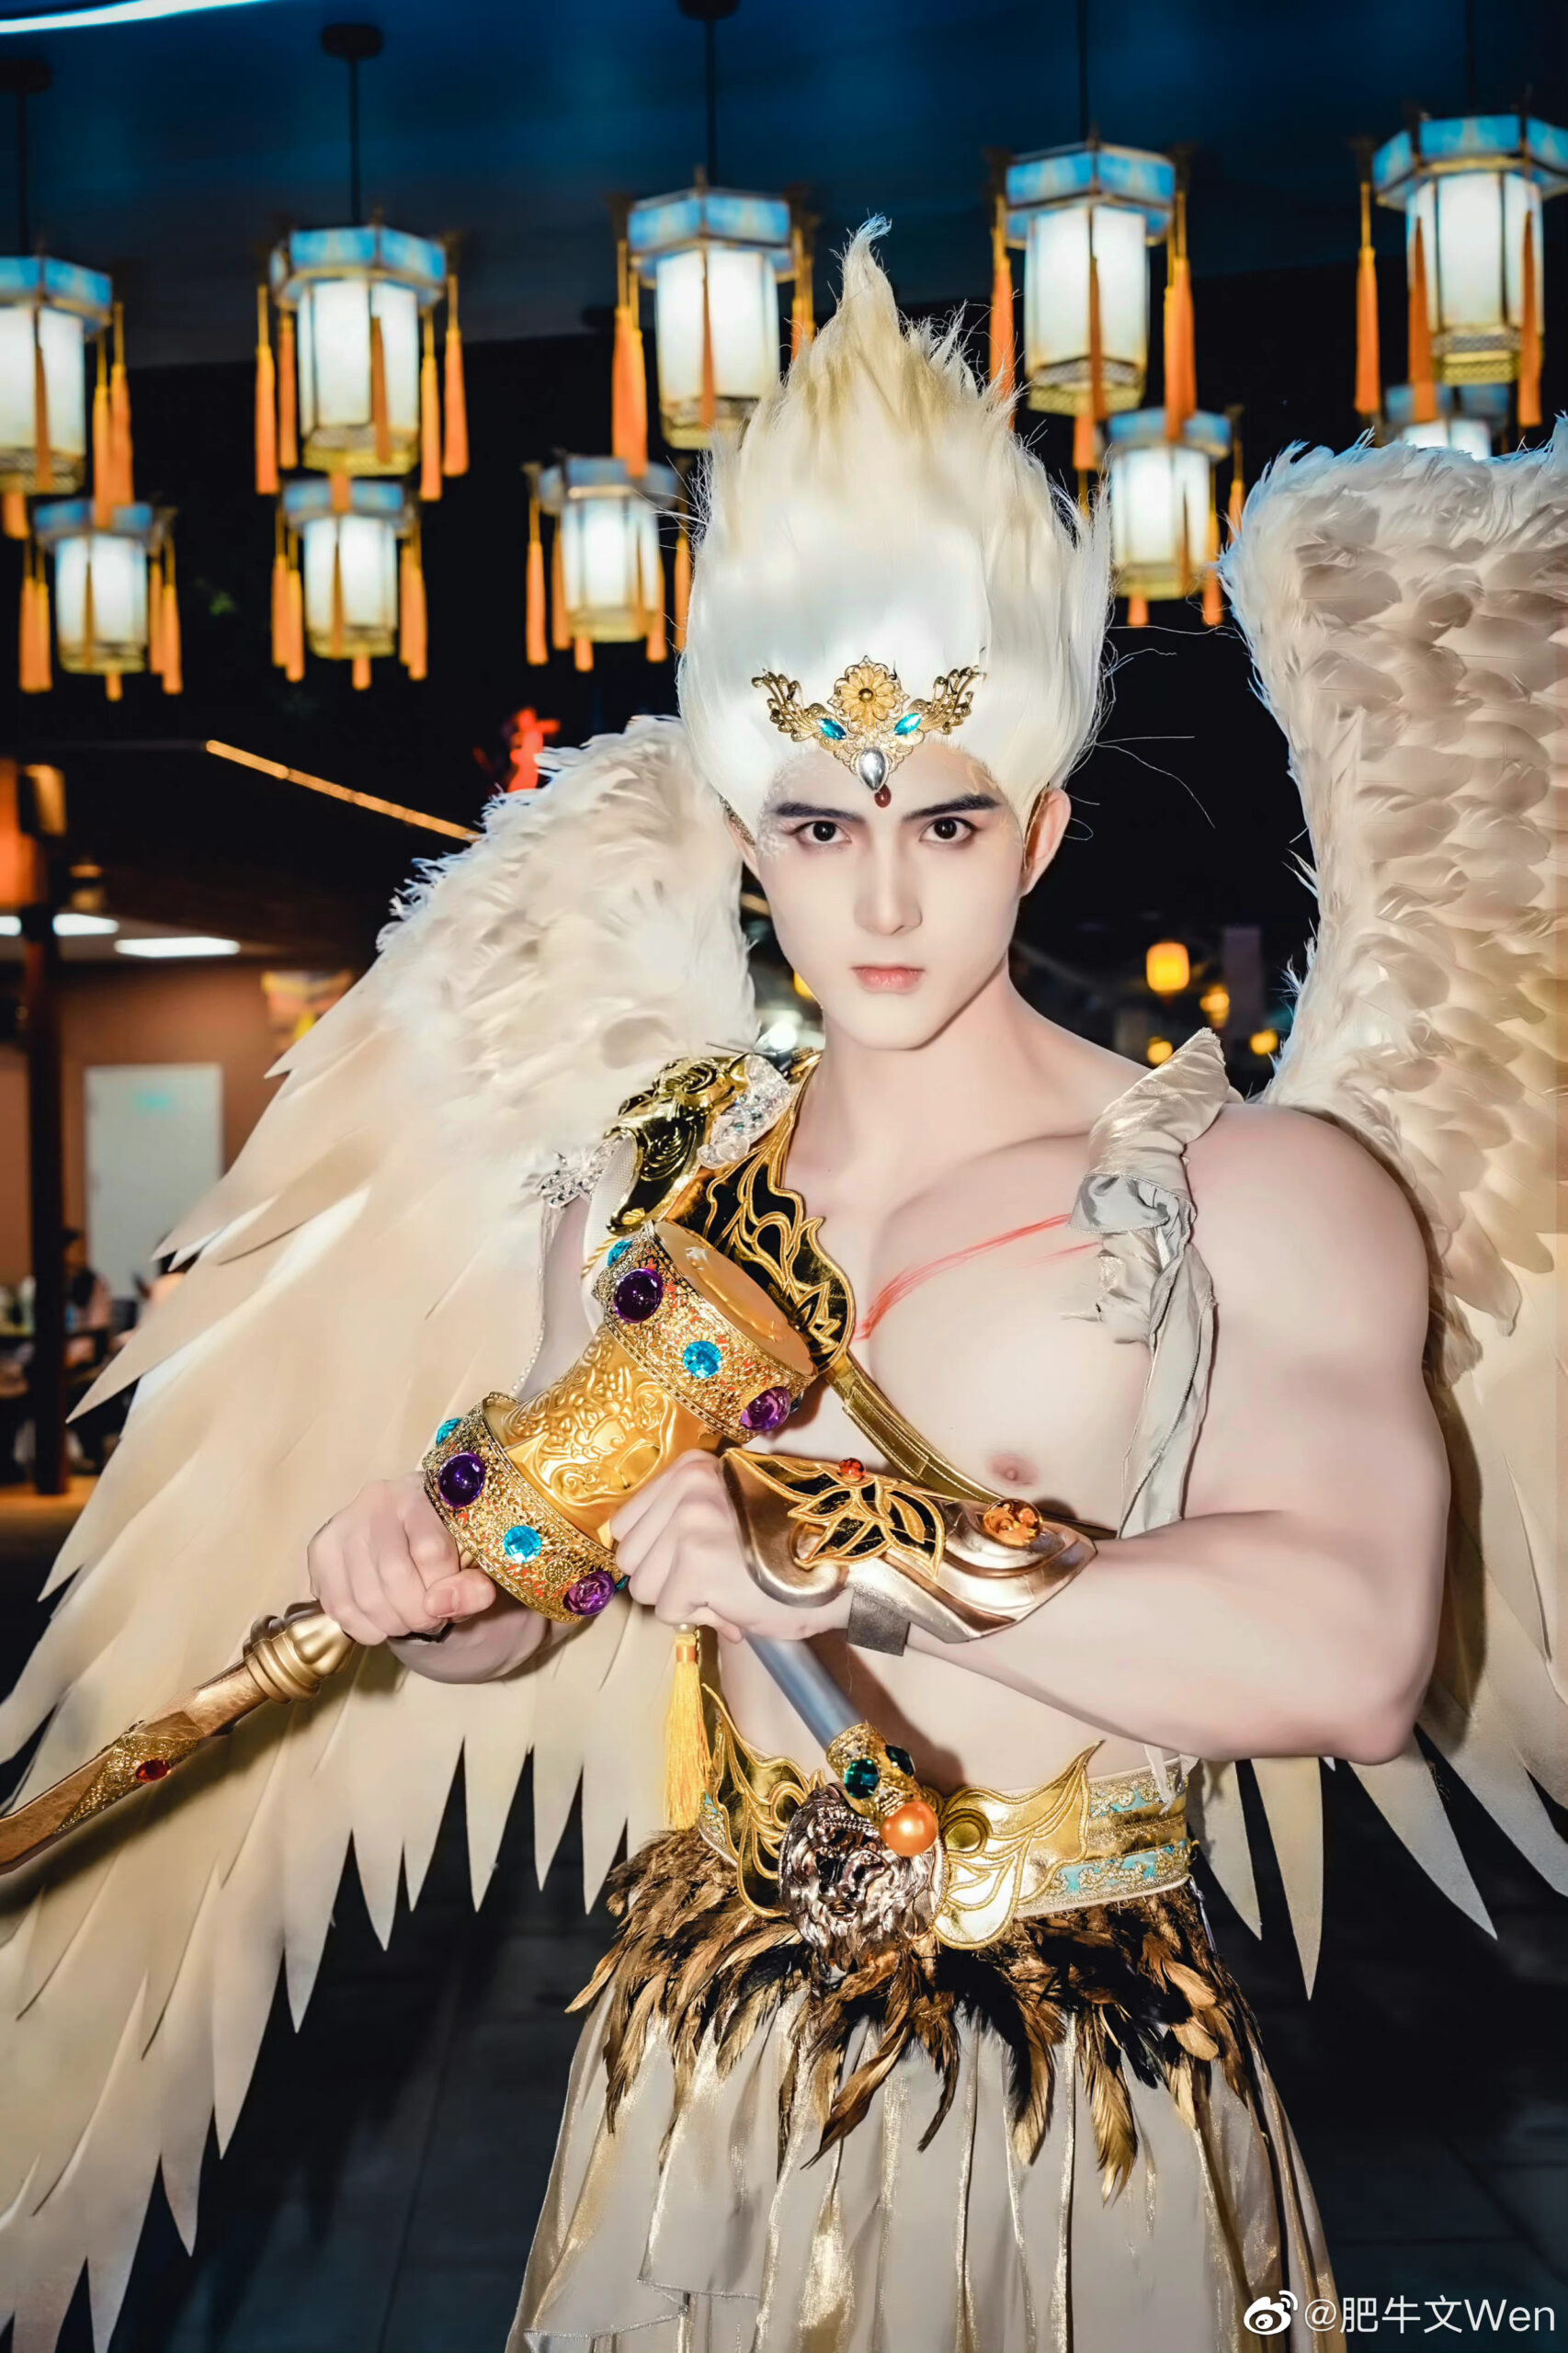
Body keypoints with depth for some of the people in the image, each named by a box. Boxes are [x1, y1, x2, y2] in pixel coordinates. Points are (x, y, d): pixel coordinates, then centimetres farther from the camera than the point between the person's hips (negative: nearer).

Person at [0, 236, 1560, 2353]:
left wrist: (852, 1556, -27)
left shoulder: (1265, 1193, -15)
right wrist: (434, 1592, -15)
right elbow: (538, 1577, 8)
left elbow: (1358, 1661, -28)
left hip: (1085, 2117, -3)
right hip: (702, 2078, 4)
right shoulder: (646, 1186, -1)